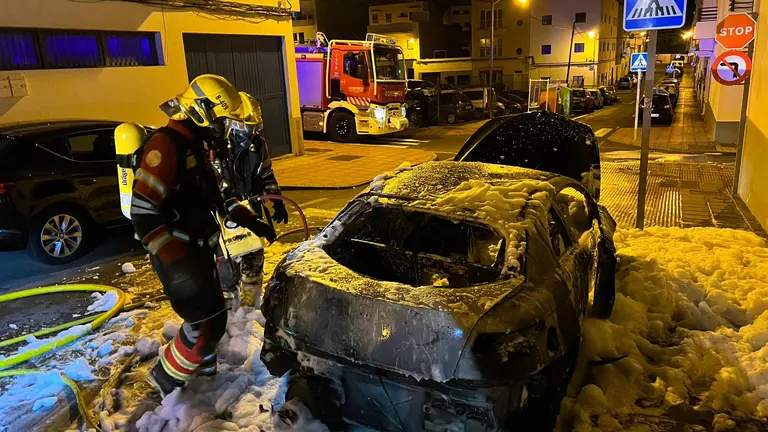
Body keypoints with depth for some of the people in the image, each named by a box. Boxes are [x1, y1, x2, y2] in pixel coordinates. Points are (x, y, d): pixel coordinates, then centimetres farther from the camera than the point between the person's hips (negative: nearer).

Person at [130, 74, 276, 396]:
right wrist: (177, 259, -29)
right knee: (208, 322, -5)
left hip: (199, 249, 10)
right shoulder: (165, 146, -21)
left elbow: (214, 196, 20)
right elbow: (143, 214, -27)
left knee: (211, 313, 20)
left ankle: (202, 367, 42)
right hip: (178, 257, -10)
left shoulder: (198, 146, 11)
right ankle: (167, 379, 16)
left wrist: (250, 221, 12)